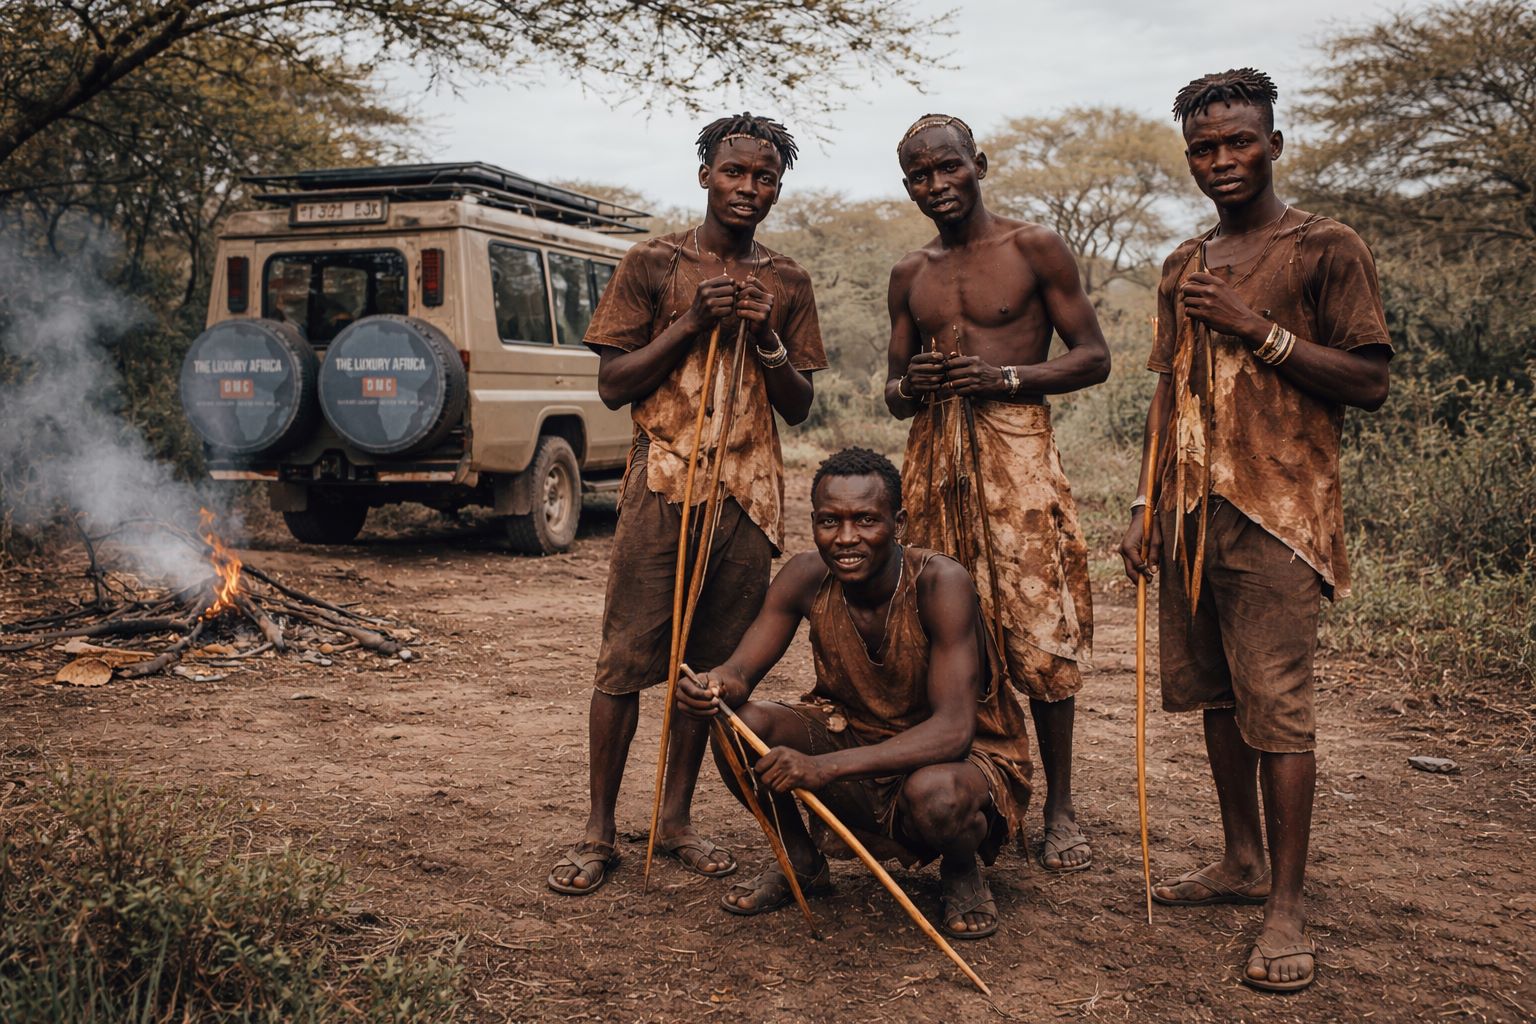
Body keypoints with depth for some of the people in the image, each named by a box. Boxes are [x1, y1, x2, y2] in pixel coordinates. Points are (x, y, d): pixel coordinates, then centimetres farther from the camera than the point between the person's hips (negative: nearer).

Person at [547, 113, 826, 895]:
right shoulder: (654, 264, 3)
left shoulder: (786, 283, 13)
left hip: (749, 491, 3)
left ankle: (676, 818, 18)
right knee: (626, 660, -4)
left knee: (713, 663, 5)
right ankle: (599, 831, 5)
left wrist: (766, 339, -5)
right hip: (663, 482, -3)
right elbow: (612, 385, 0)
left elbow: (799, 407, 12)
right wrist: (692, 323, -10)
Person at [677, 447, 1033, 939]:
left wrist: (823, 767, -46)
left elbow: (952, 730, -35)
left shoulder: (940, 583, -29)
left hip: (963, 754, -4)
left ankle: (961, 871, 0)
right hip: (855, 733, 5)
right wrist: (715, 685, -37)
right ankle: (802, 861, 9)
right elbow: (741, 671, -10)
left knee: (934, 794, -40)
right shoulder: (807, 577, -14)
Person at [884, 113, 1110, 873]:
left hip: (1016, 447, -4)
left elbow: (1093, 357, 1)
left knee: (1040, 634, -7)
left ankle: (1059, 809, 3)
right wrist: (908, 385, -3)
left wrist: (1004, 376, -13)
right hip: (933, 457, 5)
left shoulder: (1033, 249, 3)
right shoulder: (910, 275, 17)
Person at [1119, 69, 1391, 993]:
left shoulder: (1327, 250, -2)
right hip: (1190, 510, 6)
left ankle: (1288, 907, 0)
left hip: (1278, 511, -6)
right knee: (1214, 694, 11)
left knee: (1276, 704, -7)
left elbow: (1370, 383, -6)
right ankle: (1243, 862, 24)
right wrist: (1147, 510, 13)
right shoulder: (1183, 266, 16)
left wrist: (1258, 328, -14)